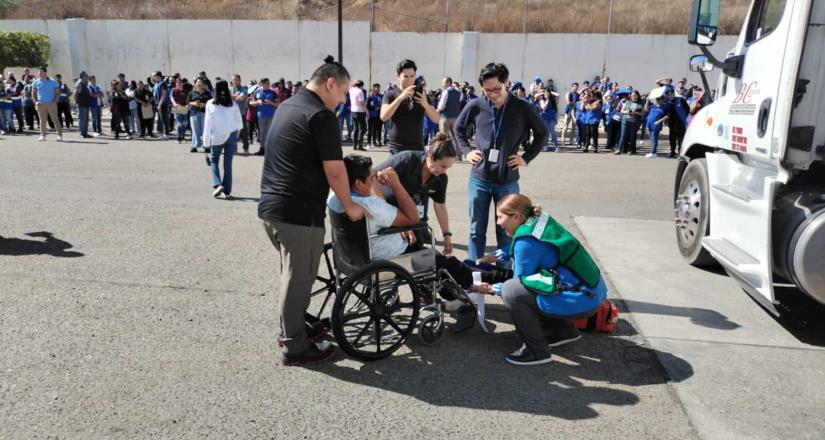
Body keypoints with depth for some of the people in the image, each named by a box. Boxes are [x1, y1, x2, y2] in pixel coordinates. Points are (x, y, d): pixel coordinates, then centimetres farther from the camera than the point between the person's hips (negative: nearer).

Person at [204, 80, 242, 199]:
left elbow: (208, 123, -3)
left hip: (217, 136, -1)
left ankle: (218, 184, -6)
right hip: (231, 135, 2)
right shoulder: (233, 103, 0)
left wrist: (206, 141, 1)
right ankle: (227, 191, 7)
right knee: (228, 163, 6)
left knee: (214, 161, 14)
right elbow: (239, 120, 7)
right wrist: (237, 131, 27)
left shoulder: (211, 103, -4)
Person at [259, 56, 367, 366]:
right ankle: (295, 346, 13)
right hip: (299, 211, -9)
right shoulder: (321, 116, -14)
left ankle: (291, 326, 35)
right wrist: (349, 207, -2)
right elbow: (335, 171, -15)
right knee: (299, 276, 2)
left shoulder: (287, 106, 15)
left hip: (270, 204, 9)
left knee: (291, 272, 21)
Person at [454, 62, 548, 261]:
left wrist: (526, 157, -1)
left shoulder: (524, 108, -6)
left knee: (505, 232, 8)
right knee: (477, 230, 9)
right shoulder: (476, 106, -3)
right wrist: (467, 150, 4)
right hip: (479, 179, 1)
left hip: (508, 181, -1)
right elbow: (458, 127, 16)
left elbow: (542, 133, 9)